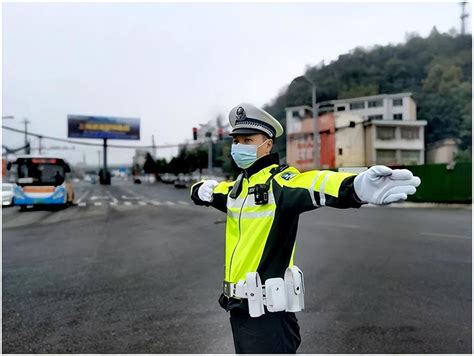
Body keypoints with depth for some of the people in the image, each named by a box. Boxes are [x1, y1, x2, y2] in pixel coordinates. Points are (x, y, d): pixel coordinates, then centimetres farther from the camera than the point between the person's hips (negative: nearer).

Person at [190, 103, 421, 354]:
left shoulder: (278, 180, -16)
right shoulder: (238, 185, 9)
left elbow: (311, 185, -37)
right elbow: (207, 191, 27)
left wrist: (354, 187, -59)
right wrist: (201, 190, 1)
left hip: (267, 309, -8)